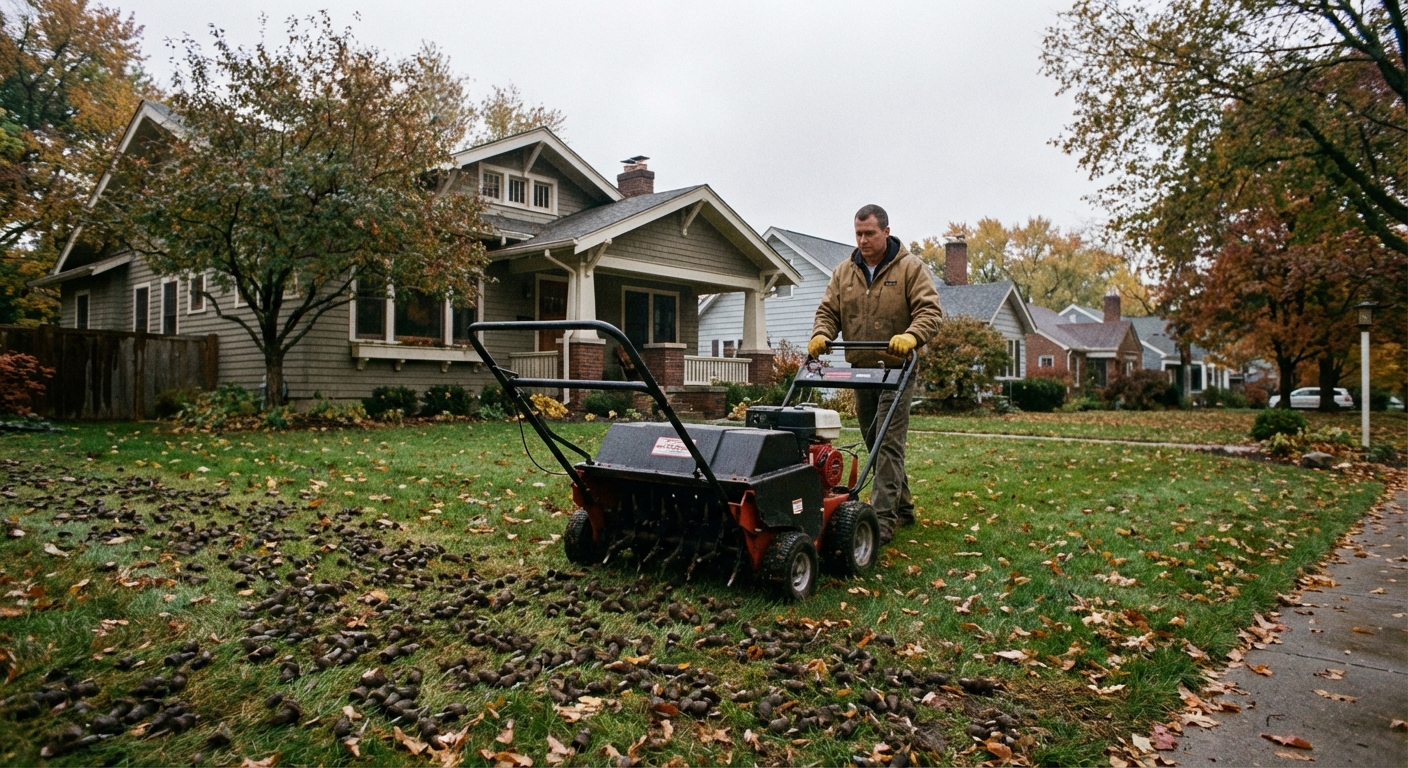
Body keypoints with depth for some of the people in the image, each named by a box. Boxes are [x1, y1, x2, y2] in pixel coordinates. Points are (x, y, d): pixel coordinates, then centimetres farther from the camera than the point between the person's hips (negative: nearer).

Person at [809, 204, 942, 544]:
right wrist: (821, 335, -15)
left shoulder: (910, 268, -4)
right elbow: (828, 311, 6)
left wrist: (911, 336, -32)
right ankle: (902, 508, 28)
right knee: (874, 444, 13)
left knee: (889, 444, -11)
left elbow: (929, 310, -13)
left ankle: (883, 519, -10)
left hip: (896, 369, -6)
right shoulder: (844, 273, 10)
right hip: (861, 370, 6)